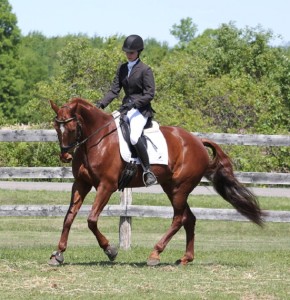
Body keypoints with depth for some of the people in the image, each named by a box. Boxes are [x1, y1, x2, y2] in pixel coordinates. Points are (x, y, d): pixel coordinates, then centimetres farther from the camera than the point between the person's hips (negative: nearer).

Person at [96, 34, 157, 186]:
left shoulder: (145, 70, -6)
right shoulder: (122, 69, 12)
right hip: (126, 108, 8)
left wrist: (133, 104, -24)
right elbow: (114, 90, 9)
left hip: (141, 109, -8)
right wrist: (101, 104, -6)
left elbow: (150, 94, -11)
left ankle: (148, 172, -24)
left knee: (134, 137, -31)